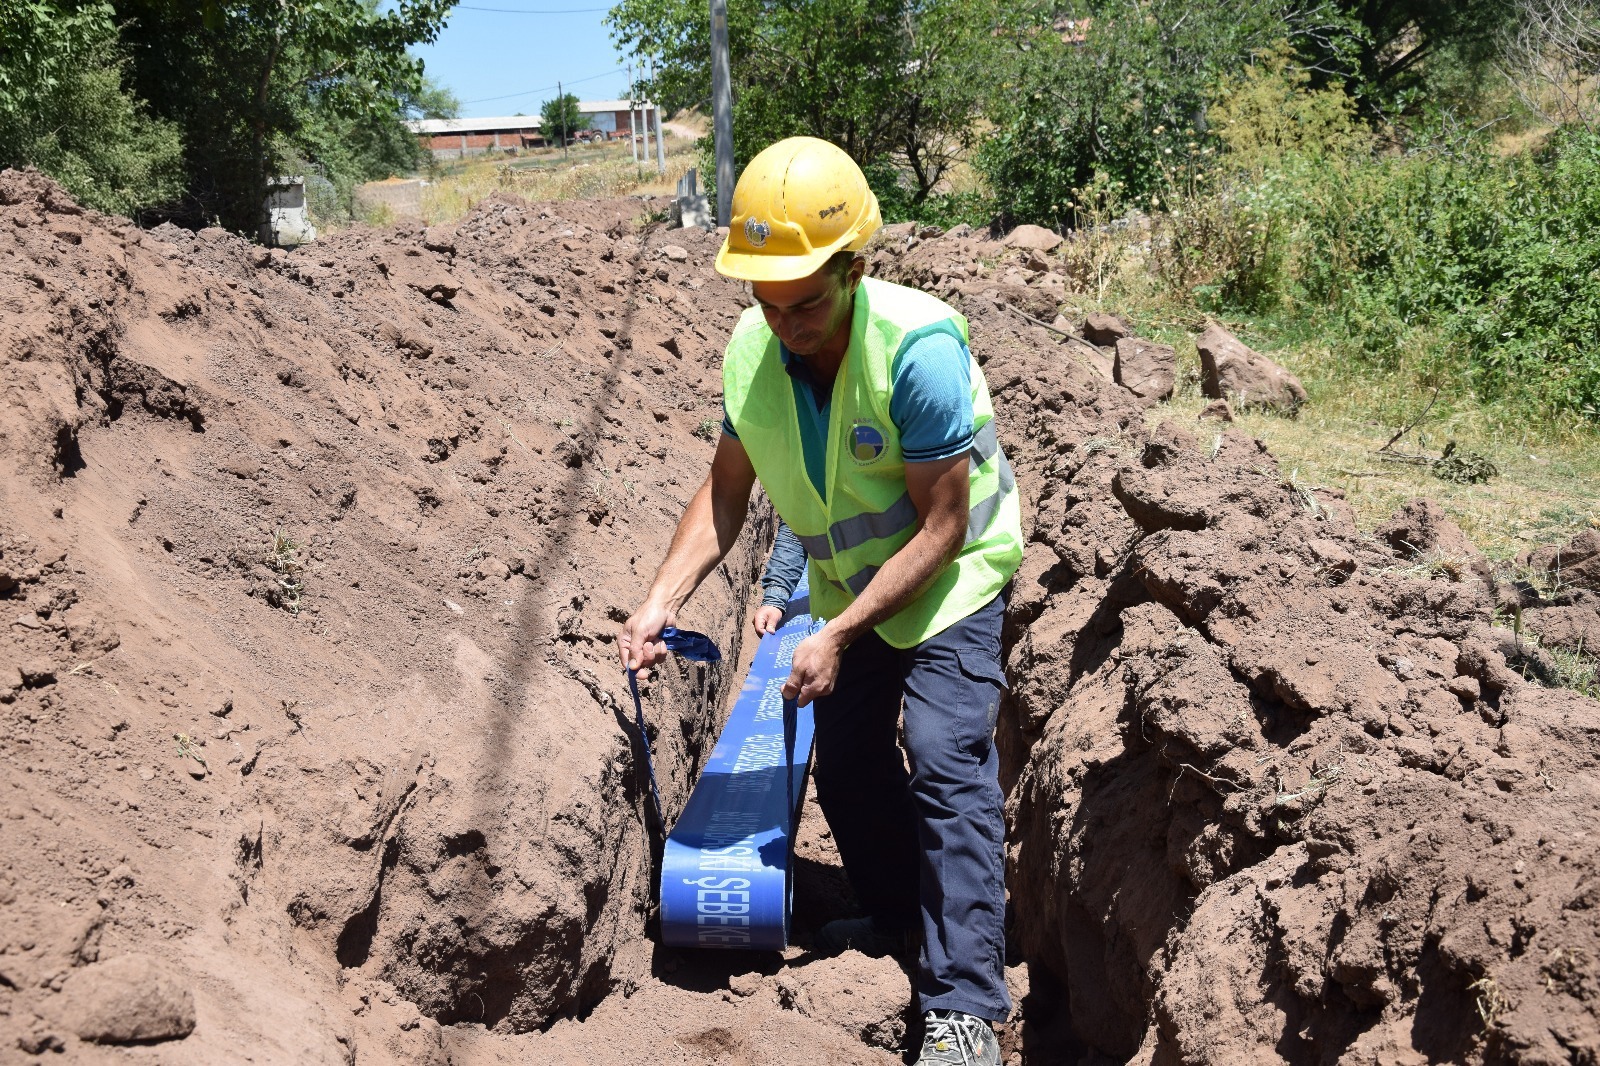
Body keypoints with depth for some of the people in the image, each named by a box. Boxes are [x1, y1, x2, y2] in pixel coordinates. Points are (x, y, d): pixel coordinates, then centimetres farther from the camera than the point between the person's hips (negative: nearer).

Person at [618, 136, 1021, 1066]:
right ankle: (898, 918, 38)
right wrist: (661, 601, -18)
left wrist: (838, 637, -28)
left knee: (947, 763, -15)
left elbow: (940, 530, -28)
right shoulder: (751, 350, -15)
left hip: (952, 578, -6)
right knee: (845, 764, 13)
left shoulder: (919, 346, -33)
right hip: (849, 582, 6)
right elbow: (725, 496, -4)